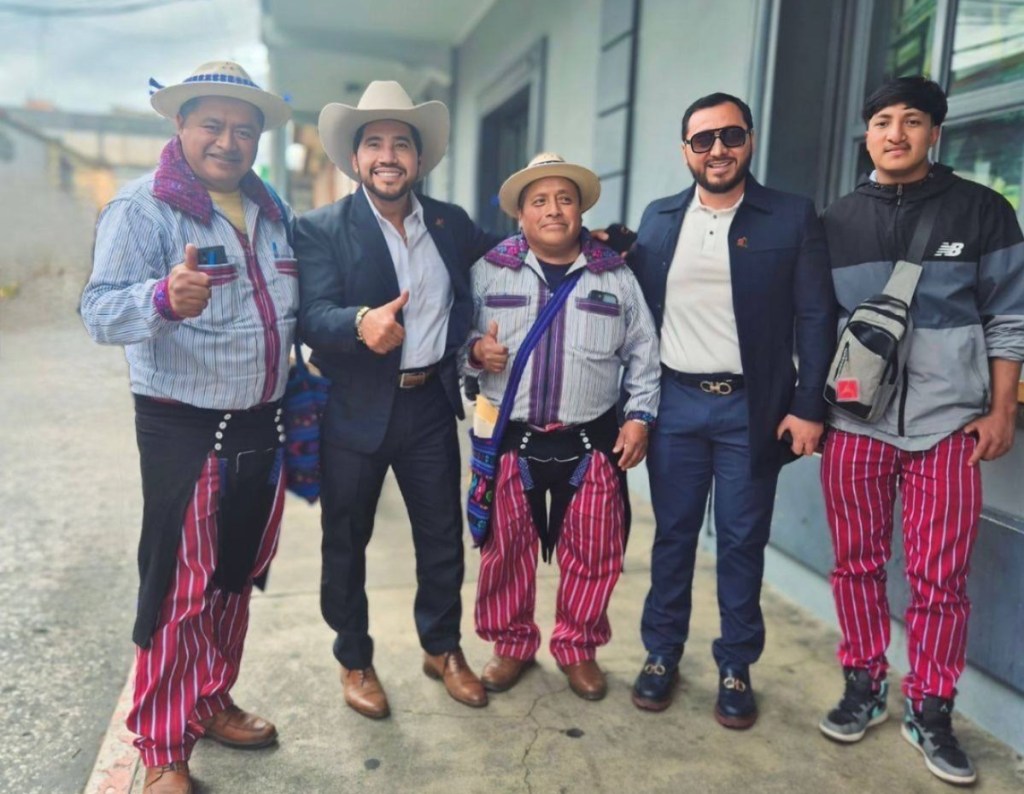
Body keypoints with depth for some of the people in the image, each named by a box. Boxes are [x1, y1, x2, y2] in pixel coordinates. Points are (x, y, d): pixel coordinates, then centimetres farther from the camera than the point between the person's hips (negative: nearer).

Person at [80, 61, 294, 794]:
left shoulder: (271, 210, 8)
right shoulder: (143, 207, -11)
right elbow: (101, 312, -22)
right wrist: (164, 297, -42)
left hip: (261, 427, 7)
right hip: (185, 431, -6)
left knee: (236, 579, 18)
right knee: (179, 589, 2)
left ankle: (211, 704, 38)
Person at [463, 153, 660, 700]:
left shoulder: (616, 276, 6)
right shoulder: (488, 271, 3)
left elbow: (642, 352, 9)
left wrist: (640, 415, 1)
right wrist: (476, 350, -15)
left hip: (591, 441, 1)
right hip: (509, 439, 0)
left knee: (592, 553, 7)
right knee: (506, 549, 9)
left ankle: (578, 649, 29)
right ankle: (512, 645, 30)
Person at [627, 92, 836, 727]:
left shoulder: (793, 217, -2)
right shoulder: (659, 218, 7)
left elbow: (816, 317, -4)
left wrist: (810, 407, -9)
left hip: (752, 407, -2)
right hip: (675, 403, 2)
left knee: (743, 541, 8)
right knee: (673, 534, 11)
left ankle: (736, 668, 24)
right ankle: (662, 655, 26)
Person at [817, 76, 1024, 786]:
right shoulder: (837, 222, 7)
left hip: (949, 423, -1)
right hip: (855, 422, 2)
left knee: (941, 579, 2)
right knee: (858, 564, 9)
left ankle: (931, 712, 18)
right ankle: (864, 687, 26)